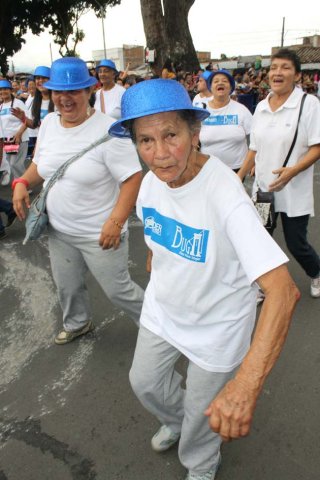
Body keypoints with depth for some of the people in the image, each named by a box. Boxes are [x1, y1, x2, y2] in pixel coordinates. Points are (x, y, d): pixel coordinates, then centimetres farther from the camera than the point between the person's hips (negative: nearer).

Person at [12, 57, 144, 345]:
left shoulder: (107, 130, -19)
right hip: (59, 230, 7)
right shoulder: (49, 123, 2)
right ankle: (77, 324, 54)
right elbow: (41, 164, 15)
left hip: (99, 234, -6)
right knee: (67, 286, 24)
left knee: (117, 289, 7)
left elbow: (133, 178, -20)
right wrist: (22, 183, -5)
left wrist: (116, 222, -28)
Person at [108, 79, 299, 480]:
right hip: (162, 308, 6)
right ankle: (175, 421, 59)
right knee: (144, 381, 23)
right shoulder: (150, 181, -14)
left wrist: (246, 384, -53)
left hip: (216, 323, -5)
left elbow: (283, 289, -44)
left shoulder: (224, 194, -35)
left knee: (205, 410, 16)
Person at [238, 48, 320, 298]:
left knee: (296, 244, 5)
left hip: (294, 191, -4)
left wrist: (292, 171, -27)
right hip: (263, 187, 4)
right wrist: (238, 178, 8)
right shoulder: (261, 106, 7)